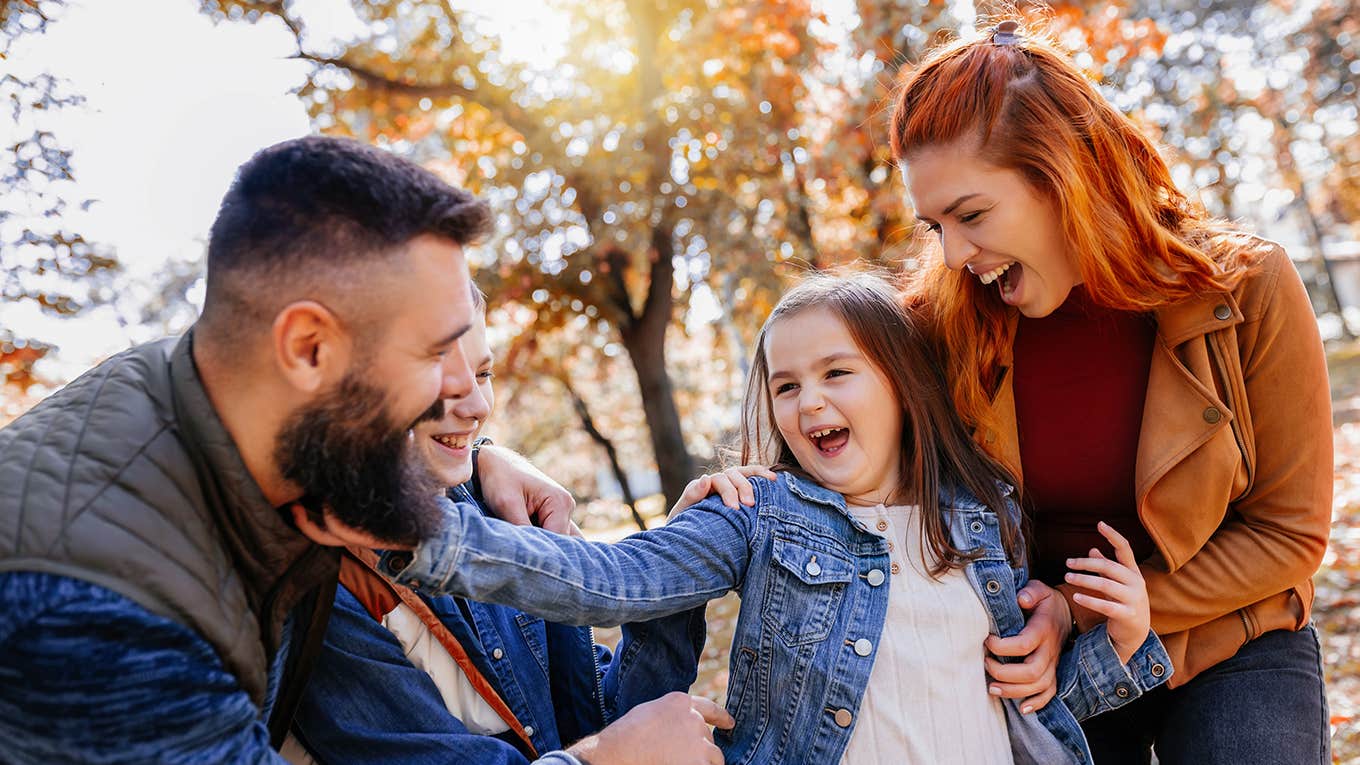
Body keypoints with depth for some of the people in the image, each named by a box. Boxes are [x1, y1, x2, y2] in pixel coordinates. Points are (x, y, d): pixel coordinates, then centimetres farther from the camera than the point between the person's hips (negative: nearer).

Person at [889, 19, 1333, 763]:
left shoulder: (1244, 286, -19)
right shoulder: (945, 323, -17)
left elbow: (1287, 532, -12)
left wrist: (1087, 612, -19)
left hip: (1228, 652, 0)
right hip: (1051, 665, 1)